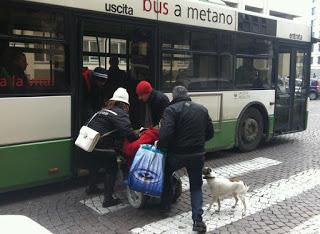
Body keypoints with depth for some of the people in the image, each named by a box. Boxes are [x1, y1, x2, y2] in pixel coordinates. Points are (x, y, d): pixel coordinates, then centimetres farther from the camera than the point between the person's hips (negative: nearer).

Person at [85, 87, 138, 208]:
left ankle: (91, 187, 50)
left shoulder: (102, 111, 18)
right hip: (104, 147, -9)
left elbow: (89, 125, 21)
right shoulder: (120, 114, -8)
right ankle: (108, 199, 5)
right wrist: (138, 139, -12)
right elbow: (127, 131, -22)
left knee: (95, 164, 30)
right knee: (112, 170, 5)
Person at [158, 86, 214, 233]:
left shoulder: (171, 110, -10)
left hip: (177, 154, -3)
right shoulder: (202, 109, 7)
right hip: (197, 154, 3)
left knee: (167, 173, 27)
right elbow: (210, 133, 12)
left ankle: (165, 205, 33)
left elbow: (165, 133, -22)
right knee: (196, 186, 16)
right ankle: (197, 219, 4)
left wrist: (161, 147, -4)